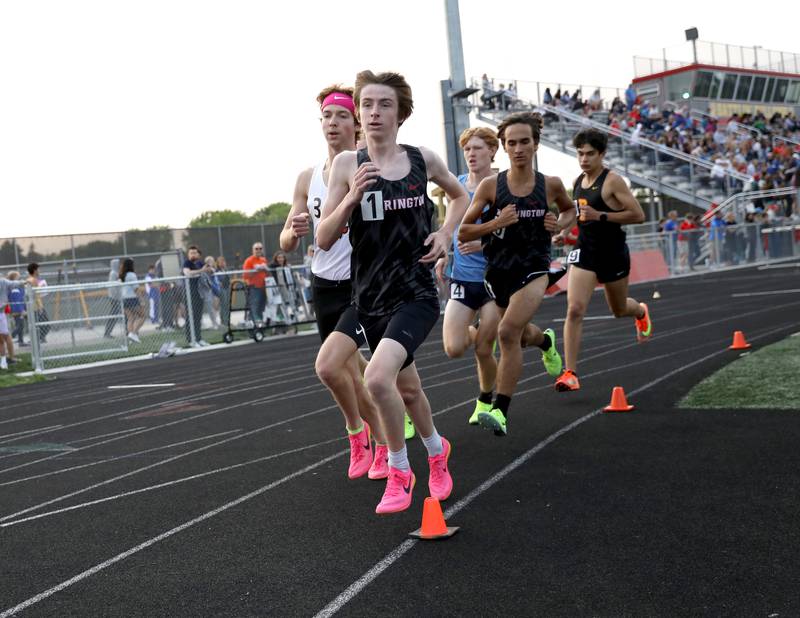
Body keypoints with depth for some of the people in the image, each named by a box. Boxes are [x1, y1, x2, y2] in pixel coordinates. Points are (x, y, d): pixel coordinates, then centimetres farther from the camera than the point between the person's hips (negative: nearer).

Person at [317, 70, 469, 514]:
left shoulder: (423, 160, -2)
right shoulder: (347, 164, -3)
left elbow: (459, 196, 20)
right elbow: (324, 239, -5)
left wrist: (446, 233, 2)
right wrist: (352, 197, -20)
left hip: (415, 294, -2)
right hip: (368, 297, 3)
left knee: (378, 377, -25)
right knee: (407, 387, 19)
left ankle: (399, 471, -2)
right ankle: (436, 452, 49)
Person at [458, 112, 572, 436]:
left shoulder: (551, 184, -3)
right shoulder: (490, 185, -7)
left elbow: (570, 209, 19)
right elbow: (463, 233, -4)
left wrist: (560, 225, -3)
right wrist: (496, 223, -20)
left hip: (534, 270, -2)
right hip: (498, 272, 3)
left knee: (508, 332, -25)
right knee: (521, 336, 22)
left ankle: (500, 411, -19)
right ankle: (545, 340, 61)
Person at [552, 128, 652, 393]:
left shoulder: (612, 180, -12)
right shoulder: (577, 182, 7)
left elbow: (638, 215, -17)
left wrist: (600, 216, -24)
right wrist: (563, 232, 8)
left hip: (613, 254, -3)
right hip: (584, 252, 4)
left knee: (619, 310, 18)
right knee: (574, 309, -15)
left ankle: (641, 312, 57)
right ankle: (570, 373, -14)